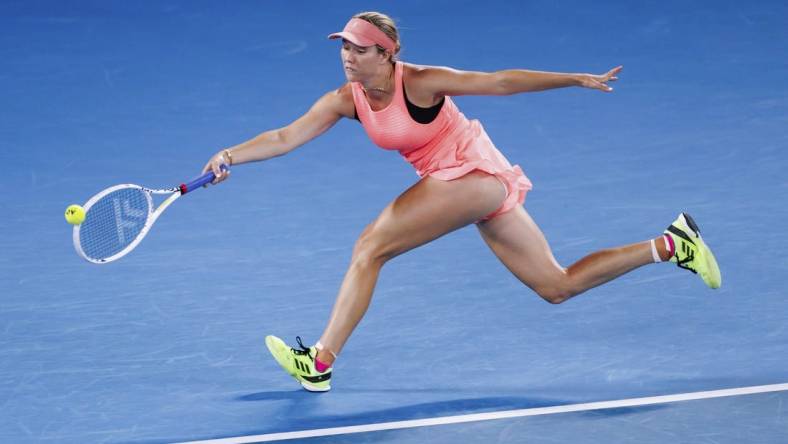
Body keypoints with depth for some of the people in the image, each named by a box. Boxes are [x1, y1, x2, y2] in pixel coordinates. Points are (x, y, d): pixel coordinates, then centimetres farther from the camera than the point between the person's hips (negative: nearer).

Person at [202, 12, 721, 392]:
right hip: (452, 183, 8)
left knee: (370, 247, -17)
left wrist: (579, 79, -17)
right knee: (557, 286, 11)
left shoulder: (420, 83, -19)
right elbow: (286, 137, -8)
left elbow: (502, 81, -15)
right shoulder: (345, 100, -2)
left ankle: (320, 362, -11)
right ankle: (672, 244, 18)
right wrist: (230, 156, -24)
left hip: (477, 175, -8)